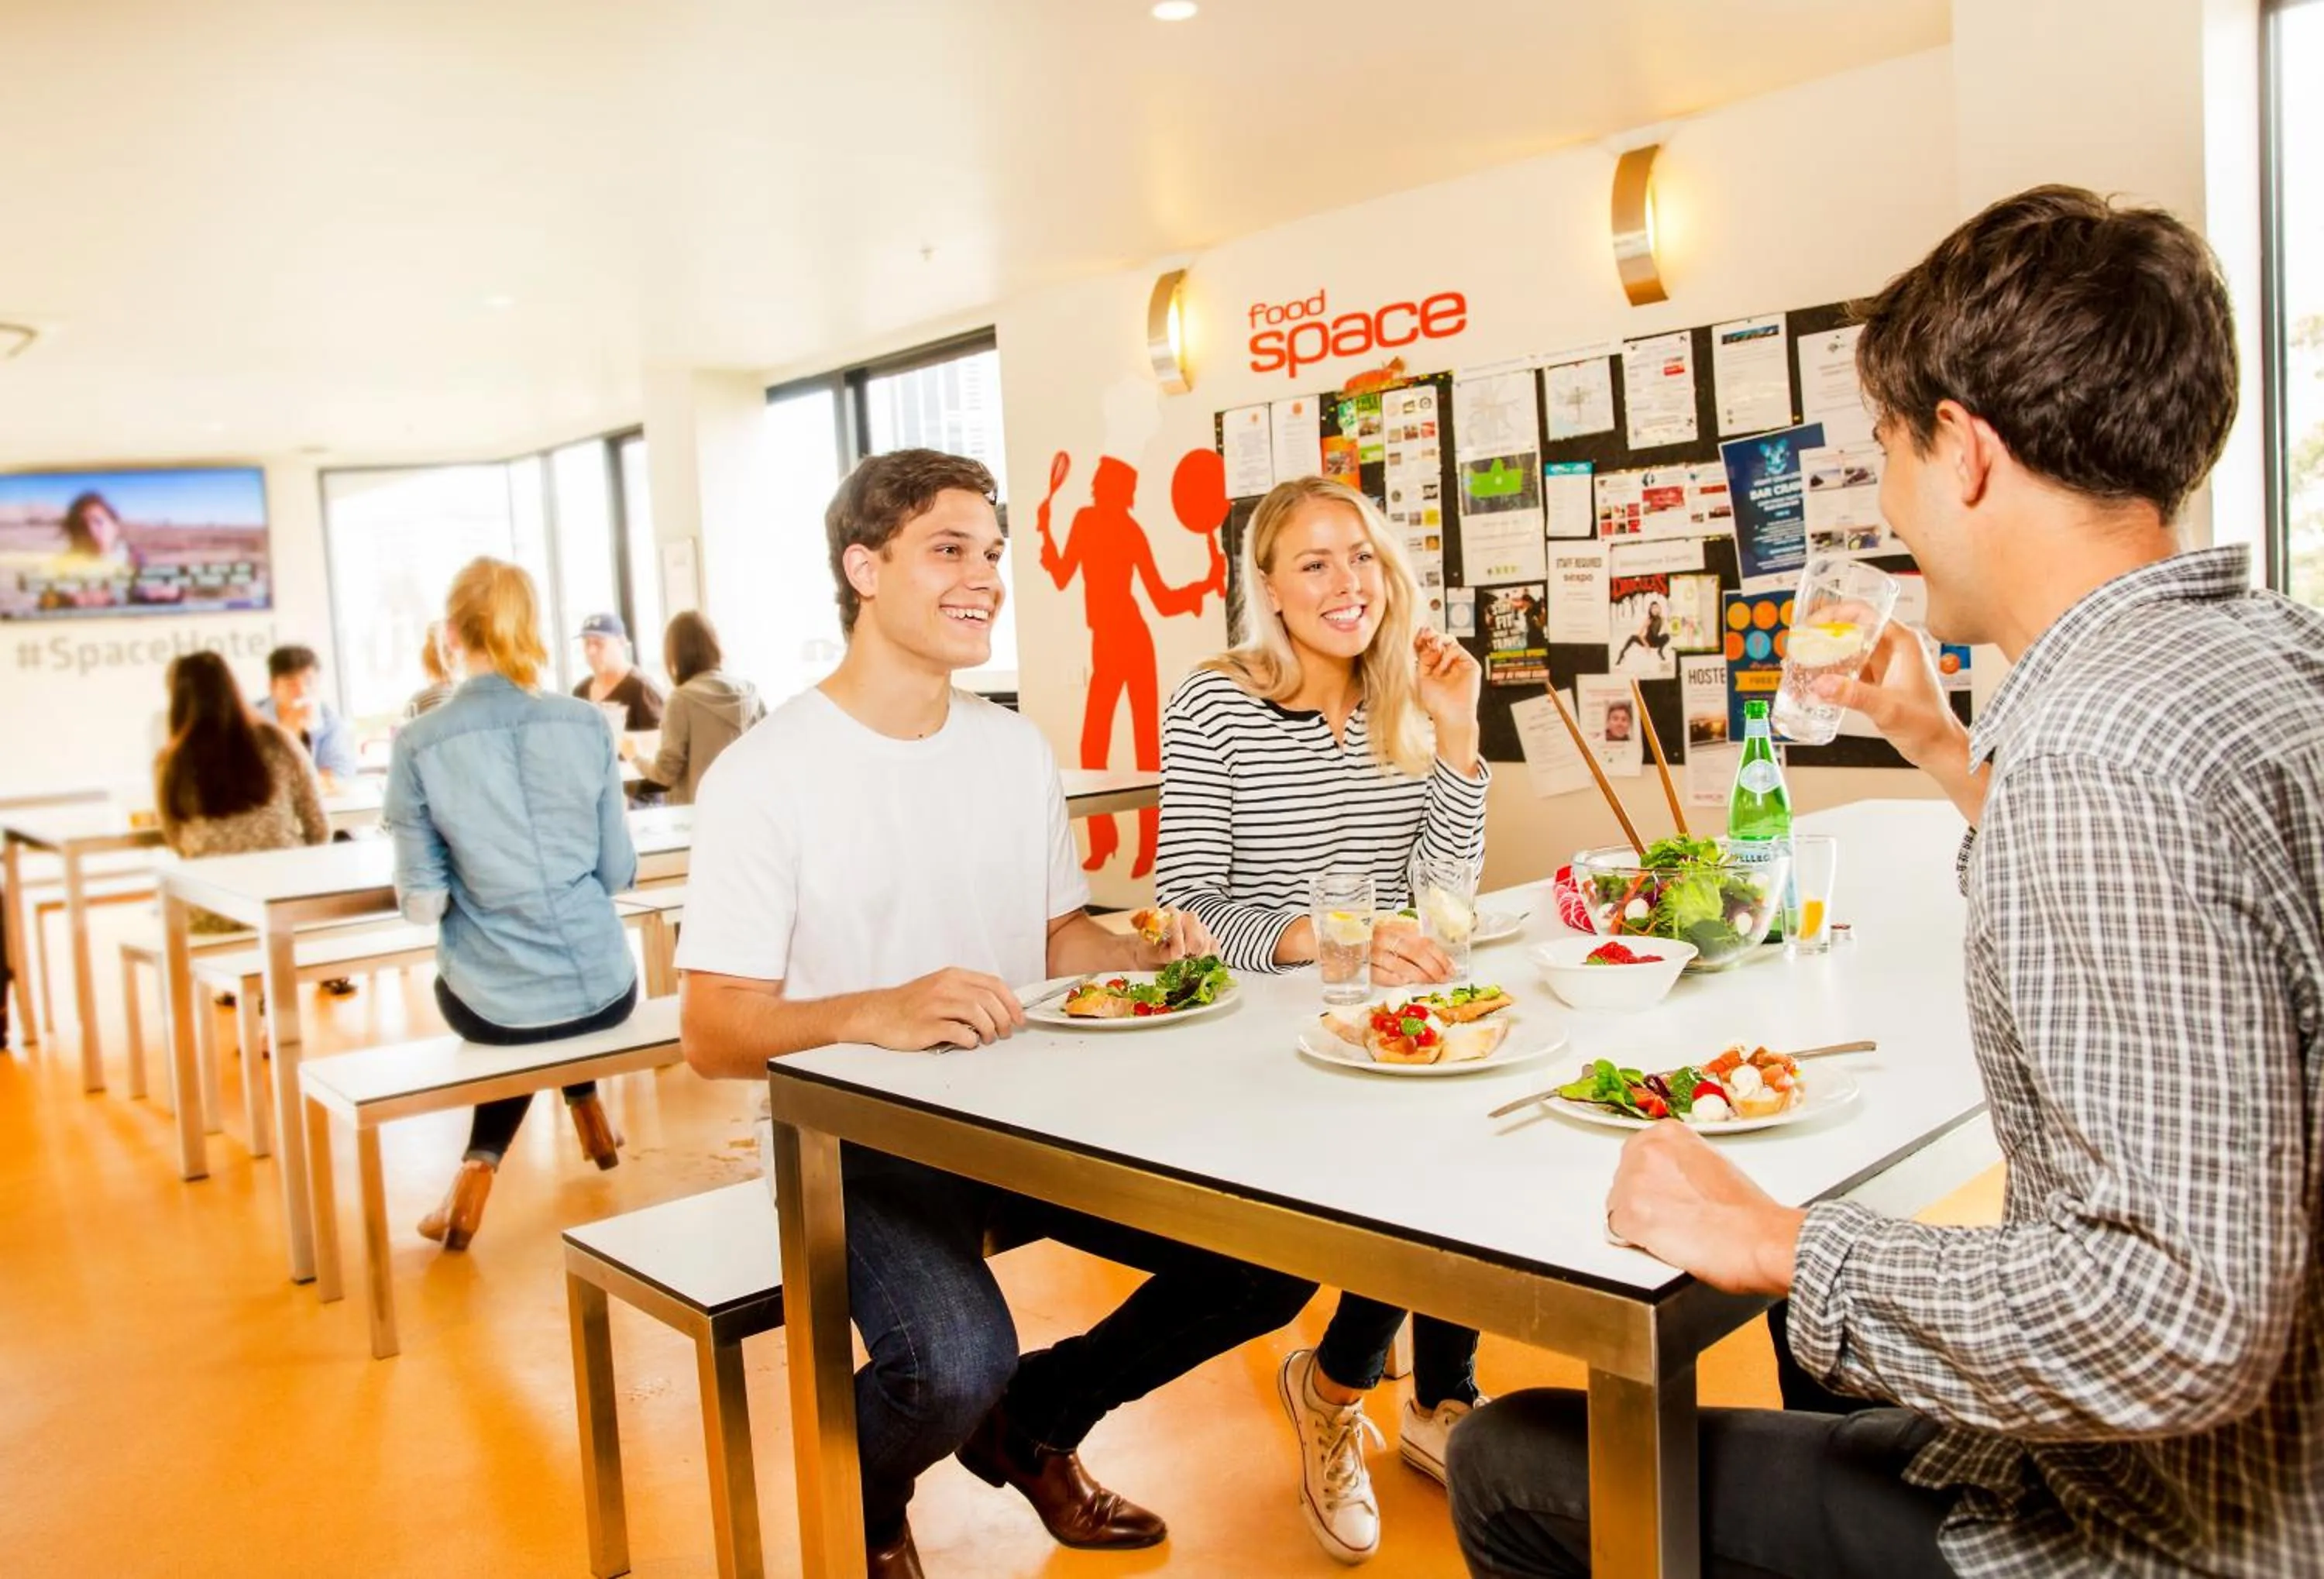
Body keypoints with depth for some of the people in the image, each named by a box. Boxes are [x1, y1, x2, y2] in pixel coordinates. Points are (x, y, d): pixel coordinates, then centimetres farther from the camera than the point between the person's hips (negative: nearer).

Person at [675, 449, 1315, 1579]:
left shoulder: (1017, 748, 8)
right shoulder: (764, 775, -13)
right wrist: (874, 1013, -35)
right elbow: (713, 1030, -16)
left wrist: (1140, 957, -6)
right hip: (861, 1137, -6)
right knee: (956, 1368, -31)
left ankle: (1032, 1423, 20)